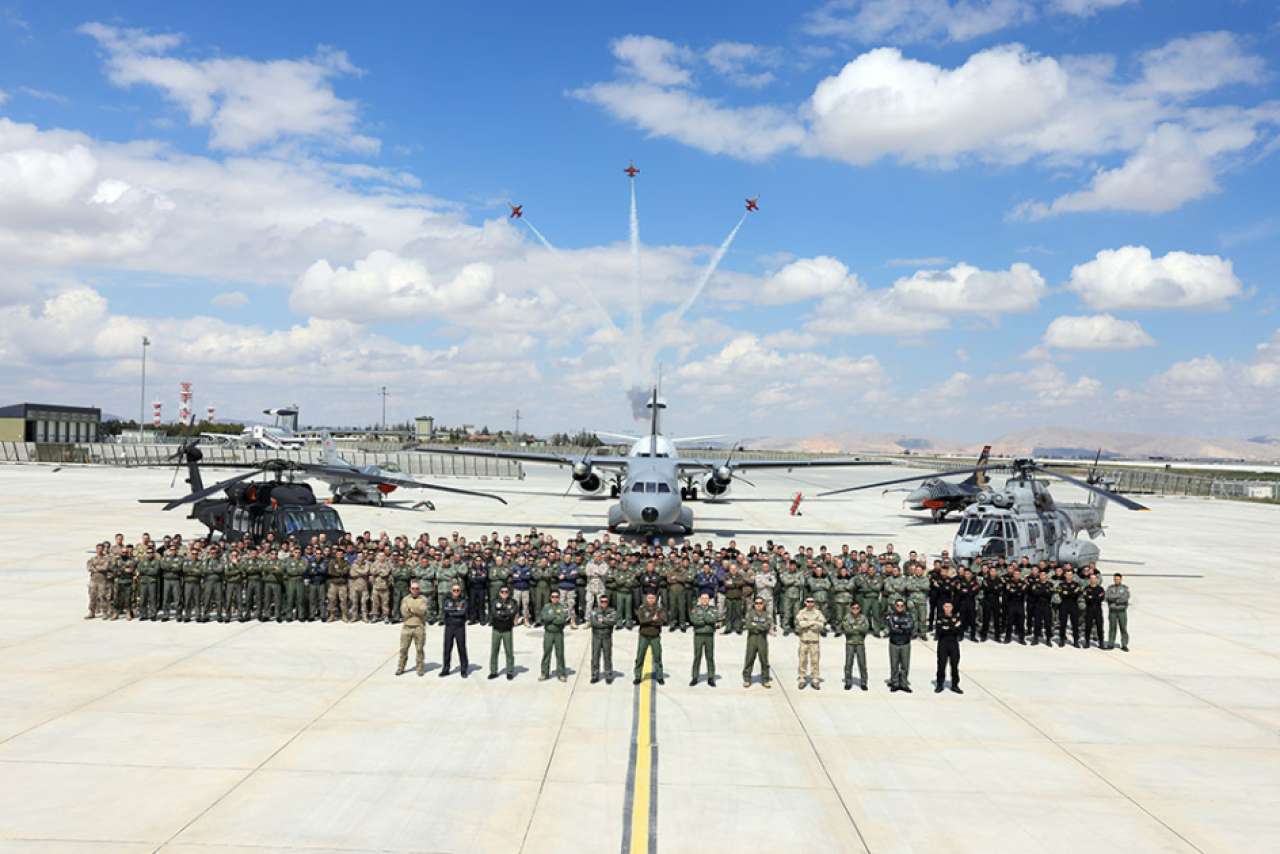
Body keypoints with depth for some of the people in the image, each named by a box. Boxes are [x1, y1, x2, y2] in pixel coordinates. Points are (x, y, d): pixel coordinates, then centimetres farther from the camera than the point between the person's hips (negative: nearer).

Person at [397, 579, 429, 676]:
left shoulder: (423, 599, 4)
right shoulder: (405, 599, 10)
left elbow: (422, 611, -13)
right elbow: (404, 612, -5)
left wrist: (410, 608, -7)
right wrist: (416, 610, -9)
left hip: (419, 627, -2)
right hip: (406, 627, 2)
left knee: (419, 649, 1)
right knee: (403, 648, 4)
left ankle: (420, 668, 9)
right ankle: (401, 667, 14)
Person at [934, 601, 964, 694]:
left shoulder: (957, 618, 5)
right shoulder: (940, 618, 0)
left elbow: (961, 632, -2)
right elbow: (938, 631, -13)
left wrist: (947, 629, -14)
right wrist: (953, 628, -14)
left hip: (954, 644, 2)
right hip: (942, 644, -2)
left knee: (955, 665, 4)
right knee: (941, 665, -1)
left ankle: (955, 685, 13)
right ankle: (939, 685, 9)